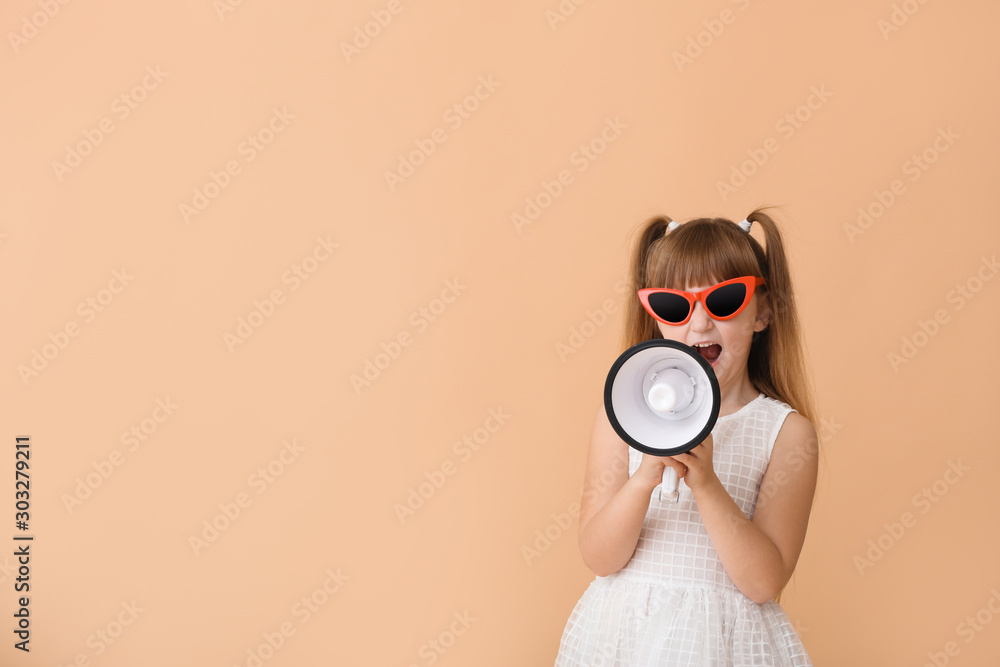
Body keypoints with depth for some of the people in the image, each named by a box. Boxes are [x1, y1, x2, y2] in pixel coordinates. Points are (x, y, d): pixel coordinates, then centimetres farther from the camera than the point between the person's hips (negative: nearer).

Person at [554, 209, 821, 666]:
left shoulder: (787, 433, -7)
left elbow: (765, 583, -14)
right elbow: (599, 557, -9)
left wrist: (706, 483, -25)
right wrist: (644, 478, -24)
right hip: (624, 627, 1)